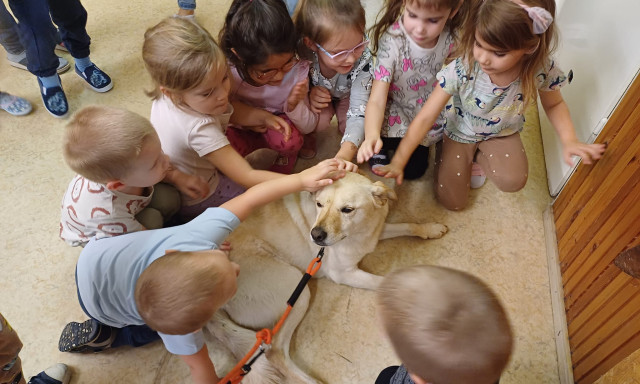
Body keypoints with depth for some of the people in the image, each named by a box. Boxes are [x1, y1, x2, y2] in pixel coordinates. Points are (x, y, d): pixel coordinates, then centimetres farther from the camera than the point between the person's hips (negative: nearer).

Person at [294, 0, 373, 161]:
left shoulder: (362, 59, -37)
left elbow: (359, 112, -36)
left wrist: (345, 154, -50)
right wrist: (308, 95, -40)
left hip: (346, 95, 1)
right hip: (313, 94, -1)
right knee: (321, 119, -30)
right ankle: (305, 134, 4)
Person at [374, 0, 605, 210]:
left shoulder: (542, 70, -28)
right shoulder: (461, 70, -35)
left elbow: (554, 104, -5)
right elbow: (425, 118, -29)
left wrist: (569, 140, -23)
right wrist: (398, 162, -32)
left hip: (502, 134, 1)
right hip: (460, 133, -1)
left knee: (513, 181, -27)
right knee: (452, 202, 3)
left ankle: (479, 159, 6)